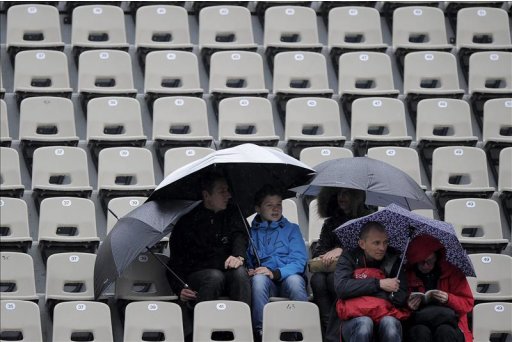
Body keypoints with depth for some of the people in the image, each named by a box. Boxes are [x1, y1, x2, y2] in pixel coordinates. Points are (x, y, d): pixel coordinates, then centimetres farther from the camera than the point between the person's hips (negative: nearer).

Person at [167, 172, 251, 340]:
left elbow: (240, 236, -5)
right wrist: (180, 288, -13)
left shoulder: (232, 214, 14)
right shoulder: (187, 221, 6)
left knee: (240, 272, -32)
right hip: (197, 274, -2)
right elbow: (175, 261, 6)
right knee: (215, 276, -36)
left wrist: (239, 256, -30)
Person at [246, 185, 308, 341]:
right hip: (265, 284, 0)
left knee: (294, 280, -36)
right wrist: (248, 271, -16)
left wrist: (275, 273, -14)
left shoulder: (291, 229, 18)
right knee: (259, 279, -36)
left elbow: (299, 262, 3)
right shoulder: (250, 232, 20)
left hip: (288, 278, 0)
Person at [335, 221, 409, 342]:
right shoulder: (350, 257, 8)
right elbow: (341, 287, -10)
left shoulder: (393, 260, 10)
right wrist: (378, 284, -11)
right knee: (364, 325, -36)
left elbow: (401, 298, -2)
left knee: (389, 324, -34)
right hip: (355, 318, -1)